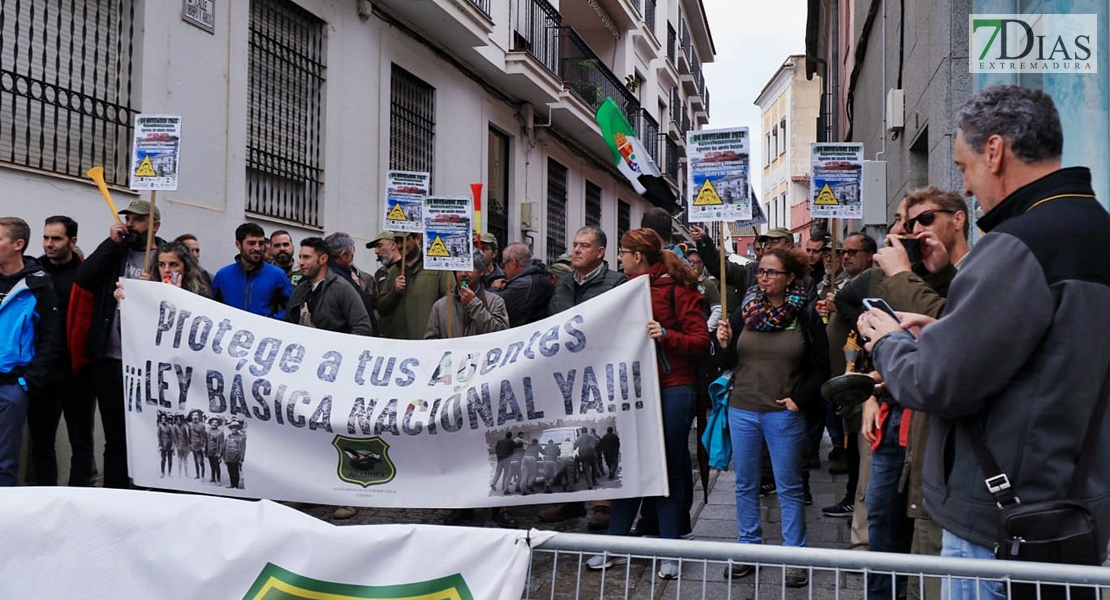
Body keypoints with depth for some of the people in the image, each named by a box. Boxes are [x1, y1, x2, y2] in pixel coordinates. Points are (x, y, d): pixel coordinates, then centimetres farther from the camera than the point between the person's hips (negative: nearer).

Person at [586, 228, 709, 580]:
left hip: (672, 389, -5)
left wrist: (665, 335, -25)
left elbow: (701, 341, -12)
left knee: (670, 468, 4)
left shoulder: (677, 289, -7)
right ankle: (615, 543, 18)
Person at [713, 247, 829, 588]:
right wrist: (723, 344, -13)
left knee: (789, 487, 5)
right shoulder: (745, 310, 3)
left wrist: (800, 400, -9)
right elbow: (728, 363, 7)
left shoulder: (805, 315, -4)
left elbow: (820, 367, 0)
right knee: (745, 484, 11)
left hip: (784, 415, -3)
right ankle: (749, 548, 23)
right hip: (742, 410, 3)